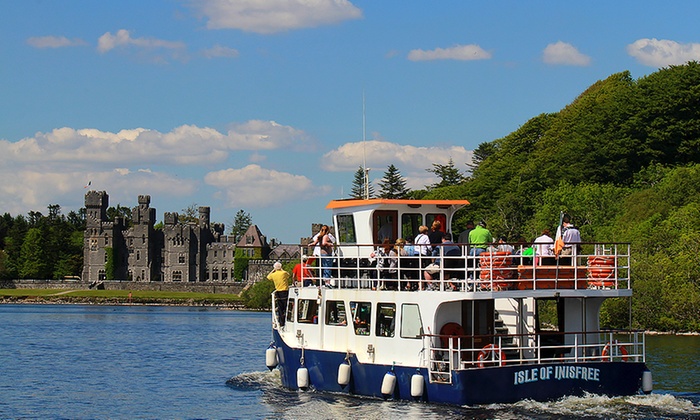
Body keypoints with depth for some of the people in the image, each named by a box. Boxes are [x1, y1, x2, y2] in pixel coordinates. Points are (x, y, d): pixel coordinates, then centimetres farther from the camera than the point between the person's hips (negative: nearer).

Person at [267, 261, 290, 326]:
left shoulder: (273, 275, 1)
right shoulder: (284, 273, -7)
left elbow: (268, 277, 23)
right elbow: (288, 275, 15)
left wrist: (273, 270, 23)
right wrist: (282, 270, 18)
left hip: (278, 293, 3)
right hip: (285, 292, -3)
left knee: (280, 309, 7)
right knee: (286, 308, 0)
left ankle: (281, 323, 8)